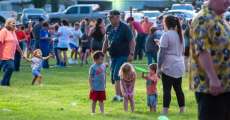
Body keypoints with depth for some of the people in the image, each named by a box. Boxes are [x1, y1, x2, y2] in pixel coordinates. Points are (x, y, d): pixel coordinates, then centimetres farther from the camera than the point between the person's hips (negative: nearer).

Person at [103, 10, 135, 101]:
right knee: (113, 76, 5)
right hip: (113, 56, 7)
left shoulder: (125, 28, -8)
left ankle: (118, 95, -20)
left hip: (123, 55, -7)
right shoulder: (109, 28, 9)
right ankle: (122, 94, 16)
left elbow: (132, 41, -9)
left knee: (117, 75, -18)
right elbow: (106, 42, 20)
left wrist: (131, 54, -18)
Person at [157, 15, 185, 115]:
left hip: (168, 67, -7)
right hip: (179, 67, 7)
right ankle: (182, 110, 13)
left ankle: (165, 112, -11)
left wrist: (159, 67, -9)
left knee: (167, 89, -7)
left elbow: (162, 53, -12)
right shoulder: (179, 35, 14)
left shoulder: (166, 35, -9)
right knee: (178, 88, 12)